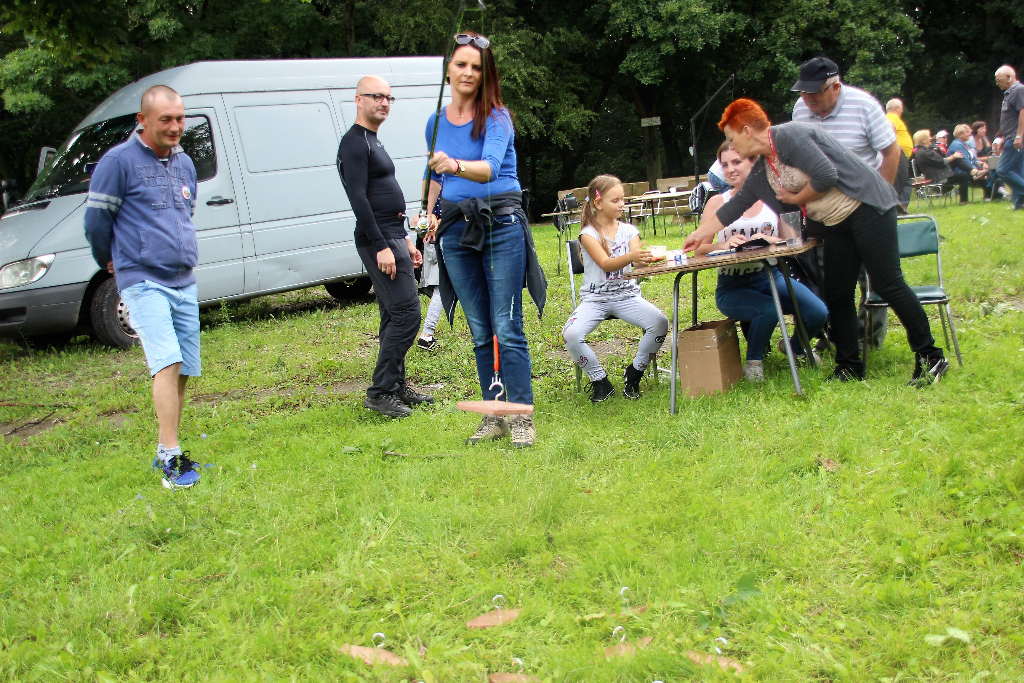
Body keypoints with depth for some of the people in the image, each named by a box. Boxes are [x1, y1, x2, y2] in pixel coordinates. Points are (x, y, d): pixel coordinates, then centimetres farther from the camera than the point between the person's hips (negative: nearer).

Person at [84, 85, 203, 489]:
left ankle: (167, 451, 17)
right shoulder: (119, 161, -7)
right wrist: (110, 263, 11)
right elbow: (95, 220, -2)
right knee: (168, 362, -18)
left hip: (184, 282, 7)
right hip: (143, 281, -7)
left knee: (184, 370, 6)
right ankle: (171, 458, -17)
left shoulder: (184, 163, 14)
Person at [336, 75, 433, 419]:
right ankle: (379, 392, -11)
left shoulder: (373, 143, 20)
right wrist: (381, 246, -24)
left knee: (394, 317, 12)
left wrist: (404, 241, 23)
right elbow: (358, 199, -20)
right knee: (406, 313, -14)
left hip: (391, 239, 10)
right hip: (379, 241, -10)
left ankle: (397, 387, 19)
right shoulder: (354, 143, -11)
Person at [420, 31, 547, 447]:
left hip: (501, 225, -5)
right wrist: (431, 215, 15)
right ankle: (493, 417, 17)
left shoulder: (497, 117, -7)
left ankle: (522, 418, 0)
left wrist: (455, 165, -43)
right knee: (480, 333, 9)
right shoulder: (435, 122, 10)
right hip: (456, 230, 5)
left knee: (507, 330, -7)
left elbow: (490, 167, -26)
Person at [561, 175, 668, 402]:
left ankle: (634, 374, -1)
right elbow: (605, 264, -20)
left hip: (626, 295, 3)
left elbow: (639, 262, -8)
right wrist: (630, 257, -40)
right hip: (595, 298, -3)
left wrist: (645, 258, -33)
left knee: (660, 323, -25)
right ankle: (599, 380, -4)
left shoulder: (628, 231, 7)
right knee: (570, 335, -30)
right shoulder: (588, 234, -4)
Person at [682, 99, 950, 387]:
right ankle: (849, 366, 15)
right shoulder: (761, 171, 10)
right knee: (837, 296, 6)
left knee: (888, 284, -8)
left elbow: (826, 175, -26)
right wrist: (700, 233, 22)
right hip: (835, 226, 9)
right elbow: (735, 205, 20)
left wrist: (796, 198, -9)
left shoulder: (790, 136, -18)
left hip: (867, 209, -9)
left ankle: (930, 357, -1)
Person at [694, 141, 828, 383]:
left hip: (770, 276, 2)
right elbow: (699, 249, -5)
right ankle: (753, 360, 0)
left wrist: (770, 240, -23)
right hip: (733, 286, -2)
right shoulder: (717, 202, 1)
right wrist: (726, 244, -25)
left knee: (818, 313, -20)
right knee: (769, 311, -33)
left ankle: (796, 346, 18)